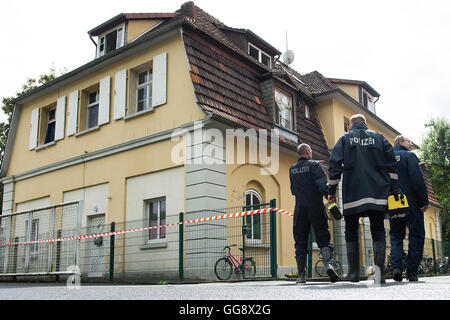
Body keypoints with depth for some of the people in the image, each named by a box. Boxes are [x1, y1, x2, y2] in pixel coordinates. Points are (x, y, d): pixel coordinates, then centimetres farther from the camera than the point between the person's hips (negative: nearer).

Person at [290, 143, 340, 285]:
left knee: (300, 241, 5)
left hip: (299, 209, 4)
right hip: (315, 207, -4)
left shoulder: (292, 169, 14)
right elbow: (323, 185, -14)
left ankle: (301, 275, 4)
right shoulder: (315, 165, -1)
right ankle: (327, 263, -21)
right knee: (323, 237, 1)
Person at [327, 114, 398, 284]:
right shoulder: (379, 137, 13)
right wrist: (393, 190, 9)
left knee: (351, 231, 6)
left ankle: (353, 272, 1)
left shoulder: (345, 139, 9)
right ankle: (379, 272, -6)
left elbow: (334, 165, 3)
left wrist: (332, 191, 6)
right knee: (378, 231, 2)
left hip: (352, 194, -1)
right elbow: (392, 164, 7)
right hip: (377, 195, 1)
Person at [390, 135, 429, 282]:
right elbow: (418, 180, -13)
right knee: (416, 235, 4)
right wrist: (425, 200, -11)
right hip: (411, 203, -5)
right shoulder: (409, 156, -2)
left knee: (395, 236, 11)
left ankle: (396, 266, -8)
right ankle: (412, 272, 1)